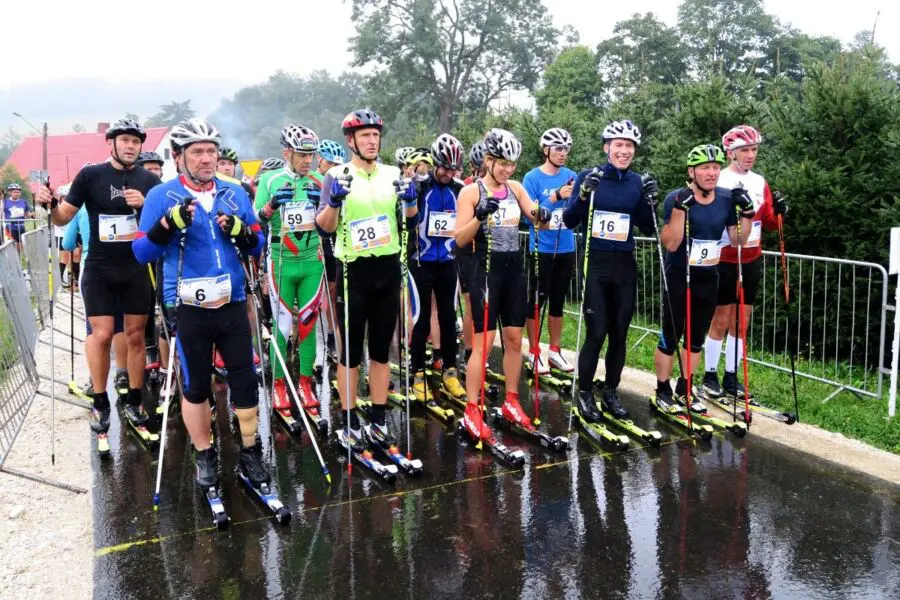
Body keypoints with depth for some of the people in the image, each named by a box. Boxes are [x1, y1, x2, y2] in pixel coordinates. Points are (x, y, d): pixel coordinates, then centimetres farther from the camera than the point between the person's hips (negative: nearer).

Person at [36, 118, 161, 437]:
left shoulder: (150, 180, 1)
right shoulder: (91, 175, -4)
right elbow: (64, 217, 0)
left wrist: (145, 205, -18)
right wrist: (51, 204, -22)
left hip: (136, 268, 2)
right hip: (99, 268, -2)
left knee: (135, 336, 6)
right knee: (102, 335, -6)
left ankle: (133, 400, 19)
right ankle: (100, 403, 10)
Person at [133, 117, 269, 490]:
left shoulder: (235, 193, 6)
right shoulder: (162, 196, -3)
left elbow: (257, 246, 10)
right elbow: (141, 253, -8)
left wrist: (239, 230, -12)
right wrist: (170, 224, -24)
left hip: (232, 304, 3)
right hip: (188, 308, -2)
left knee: (245, 380, 5)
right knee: (195, 386, 9)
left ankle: (250, 454, 20)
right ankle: (205, 457, 25)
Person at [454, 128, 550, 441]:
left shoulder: (516, 188, 9)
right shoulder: (471, 191, -6)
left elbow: (536, 219, 11)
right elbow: (460, 239, -10)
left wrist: (542, 215, -12)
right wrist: (480, 217, -27)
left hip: (514, 268, 6)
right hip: (486, 269, -5)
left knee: (514, 338, 10)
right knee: (484, 341, -5)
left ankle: (511, 402, 24)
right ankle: (472, 411, 4)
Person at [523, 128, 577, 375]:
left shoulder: (571, 176, 5)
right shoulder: (532, 178, -6)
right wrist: (556, 196, -23)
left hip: (566, 250, 4)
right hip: (541, 250, -4)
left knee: (558, 302, 12)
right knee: (536, 301, 2)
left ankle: (555, 351, 23)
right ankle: (534, 353, 14)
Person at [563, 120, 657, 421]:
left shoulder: (637, 182, 5)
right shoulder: (588, 176, -4)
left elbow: (647, 229, 7)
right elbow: (569, 222, -8)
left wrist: (650, 201, -9)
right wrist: (583, 195, -24)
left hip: (625, 266, 4)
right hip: (595, 264, -4)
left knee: (619, 333, 8)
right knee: (597, 333, -7)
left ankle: (611, 392, 24)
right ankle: (584, 393, 11)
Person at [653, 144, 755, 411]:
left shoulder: (727, 199, -1)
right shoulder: (676, 198, -15)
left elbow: (737, 240, 8)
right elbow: (670, 243, -21)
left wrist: (747, 213, -8)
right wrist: (681, 208, -29)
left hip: (708, 279, 5)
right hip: (679, 278, -5)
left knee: (696, 338, 14)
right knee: (670, 337, 2)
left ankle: (684, 389, 29)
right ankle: (662, 391, 18)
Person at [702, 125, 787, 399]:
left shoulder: (760, 182, 9)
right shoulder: (717, 180, -8)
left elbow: (768, 224, 12)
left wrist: (778, 212, -9)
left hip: (751, 262, 5)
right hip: (723, 261, -5)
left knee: (741, 322, 9)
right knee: (721, 321, 1)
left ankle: (731, 377, 18)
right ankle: (710, 376, 14)